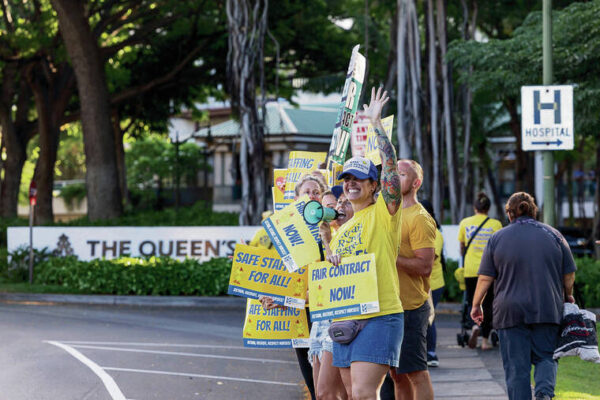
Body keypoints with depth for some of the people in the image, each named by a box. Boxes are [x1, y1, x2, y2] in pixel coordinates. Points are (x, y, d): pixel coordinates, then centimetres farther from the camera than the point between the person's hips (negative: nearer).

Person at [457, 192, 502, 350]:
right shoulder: (495, 224, -2)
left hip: (470, 270, 1)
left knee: (472, 301, 11)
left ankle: (475, 325, -18)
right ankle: (485, 339, 7)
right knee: (488, 303, 9)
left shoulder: (465, 223, 4)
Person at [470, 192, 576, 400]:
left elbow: (485, 278, 1)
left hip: (511, 312, -1)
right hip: (547, 310, 1)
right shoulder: (553, 235, 5)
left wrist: (476, 305, 13)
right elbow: (569, 275, 8)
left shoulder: (498, 238, 2)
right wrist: (567, 297, 25)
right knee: (545, 357, 11)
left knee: (516, 367, 2)